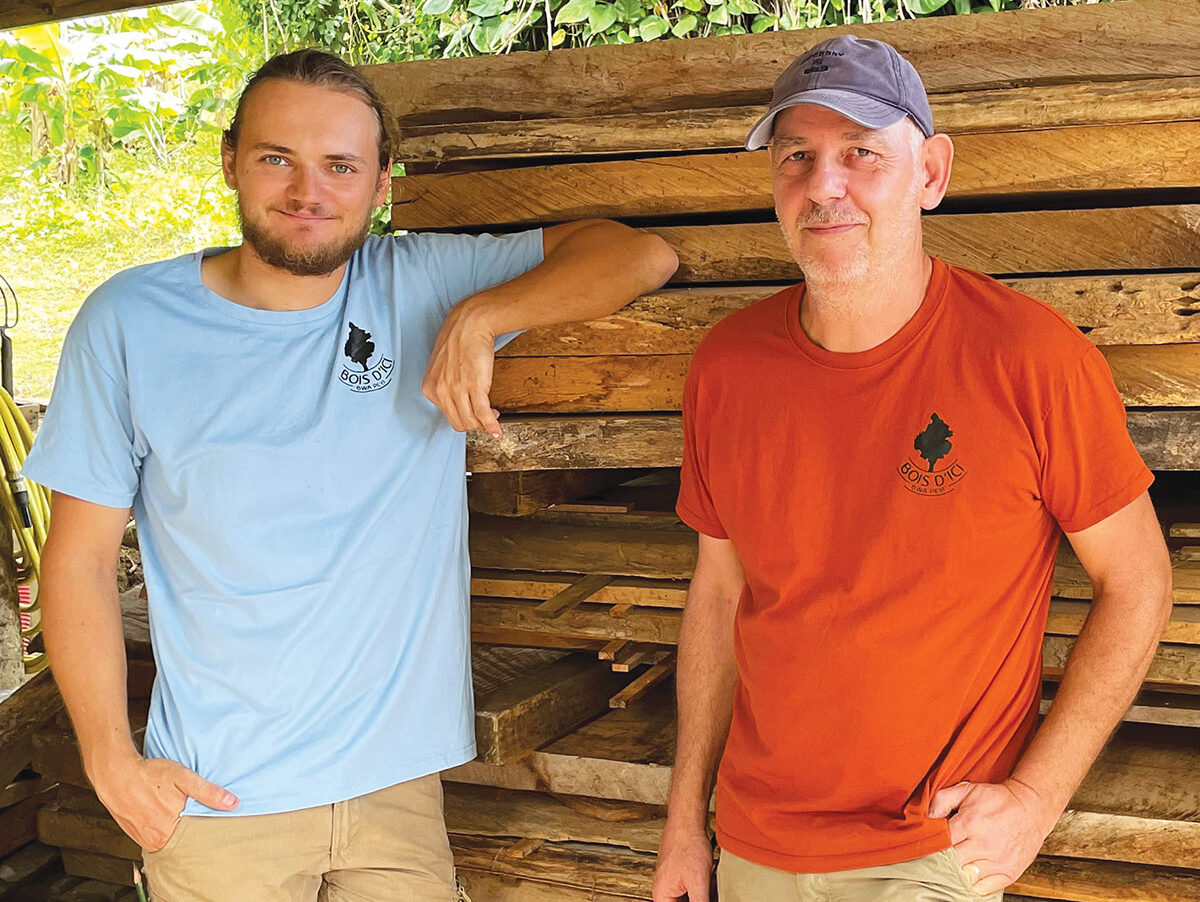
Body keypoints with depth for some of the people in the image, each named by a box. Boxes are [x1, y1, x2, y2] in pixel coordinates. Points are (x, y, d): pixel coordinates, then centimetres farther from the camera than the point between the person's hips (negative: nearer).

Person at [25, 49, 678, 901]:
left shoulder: (423, 287, -2)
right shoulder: (129, 324, -4)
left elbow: (641, 254, -8)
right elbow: (81, 556, -1)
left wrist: (480, 318, -20)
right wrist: (112, 762, -7)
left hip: (398, 776, 1)